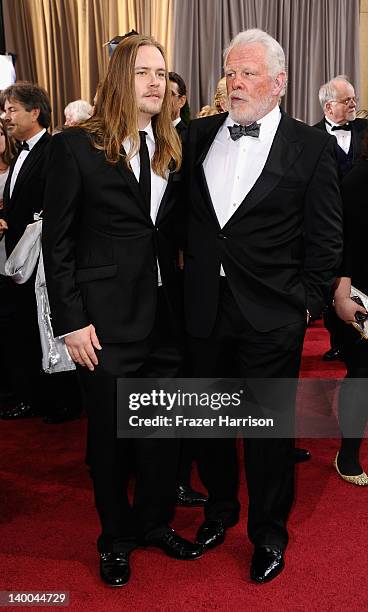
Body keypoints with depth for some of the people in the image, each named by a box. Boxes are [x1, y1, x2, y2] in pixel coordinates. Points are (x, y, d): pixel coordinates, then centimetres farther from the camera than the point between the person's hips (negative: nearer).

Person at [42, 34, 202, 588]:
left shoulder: (171, 149, 9)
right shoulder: (75, 146, -6)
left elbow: (174, 234, 12)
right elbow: (57, 240, -7)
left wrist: (183, 302, 3)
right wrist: (71, 321, -12)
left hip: (165, 314, 5)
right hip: (106, 319, -4)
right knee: (109, 434, 10)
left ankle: (155, 521, 36)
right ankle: (116, 537, 32)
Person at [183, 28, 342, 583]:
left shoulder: (312, 147, -4)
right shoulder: (199, 135, 6)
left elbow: (326, 236, -3)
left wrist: (307, 302, -6)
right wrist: (190, 271, 2)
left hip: (271, 315, -3)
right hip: (205, 306, 4)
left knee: (270, 429, 9)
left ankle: (269, 534, 30)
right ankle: (219, 508, 41)